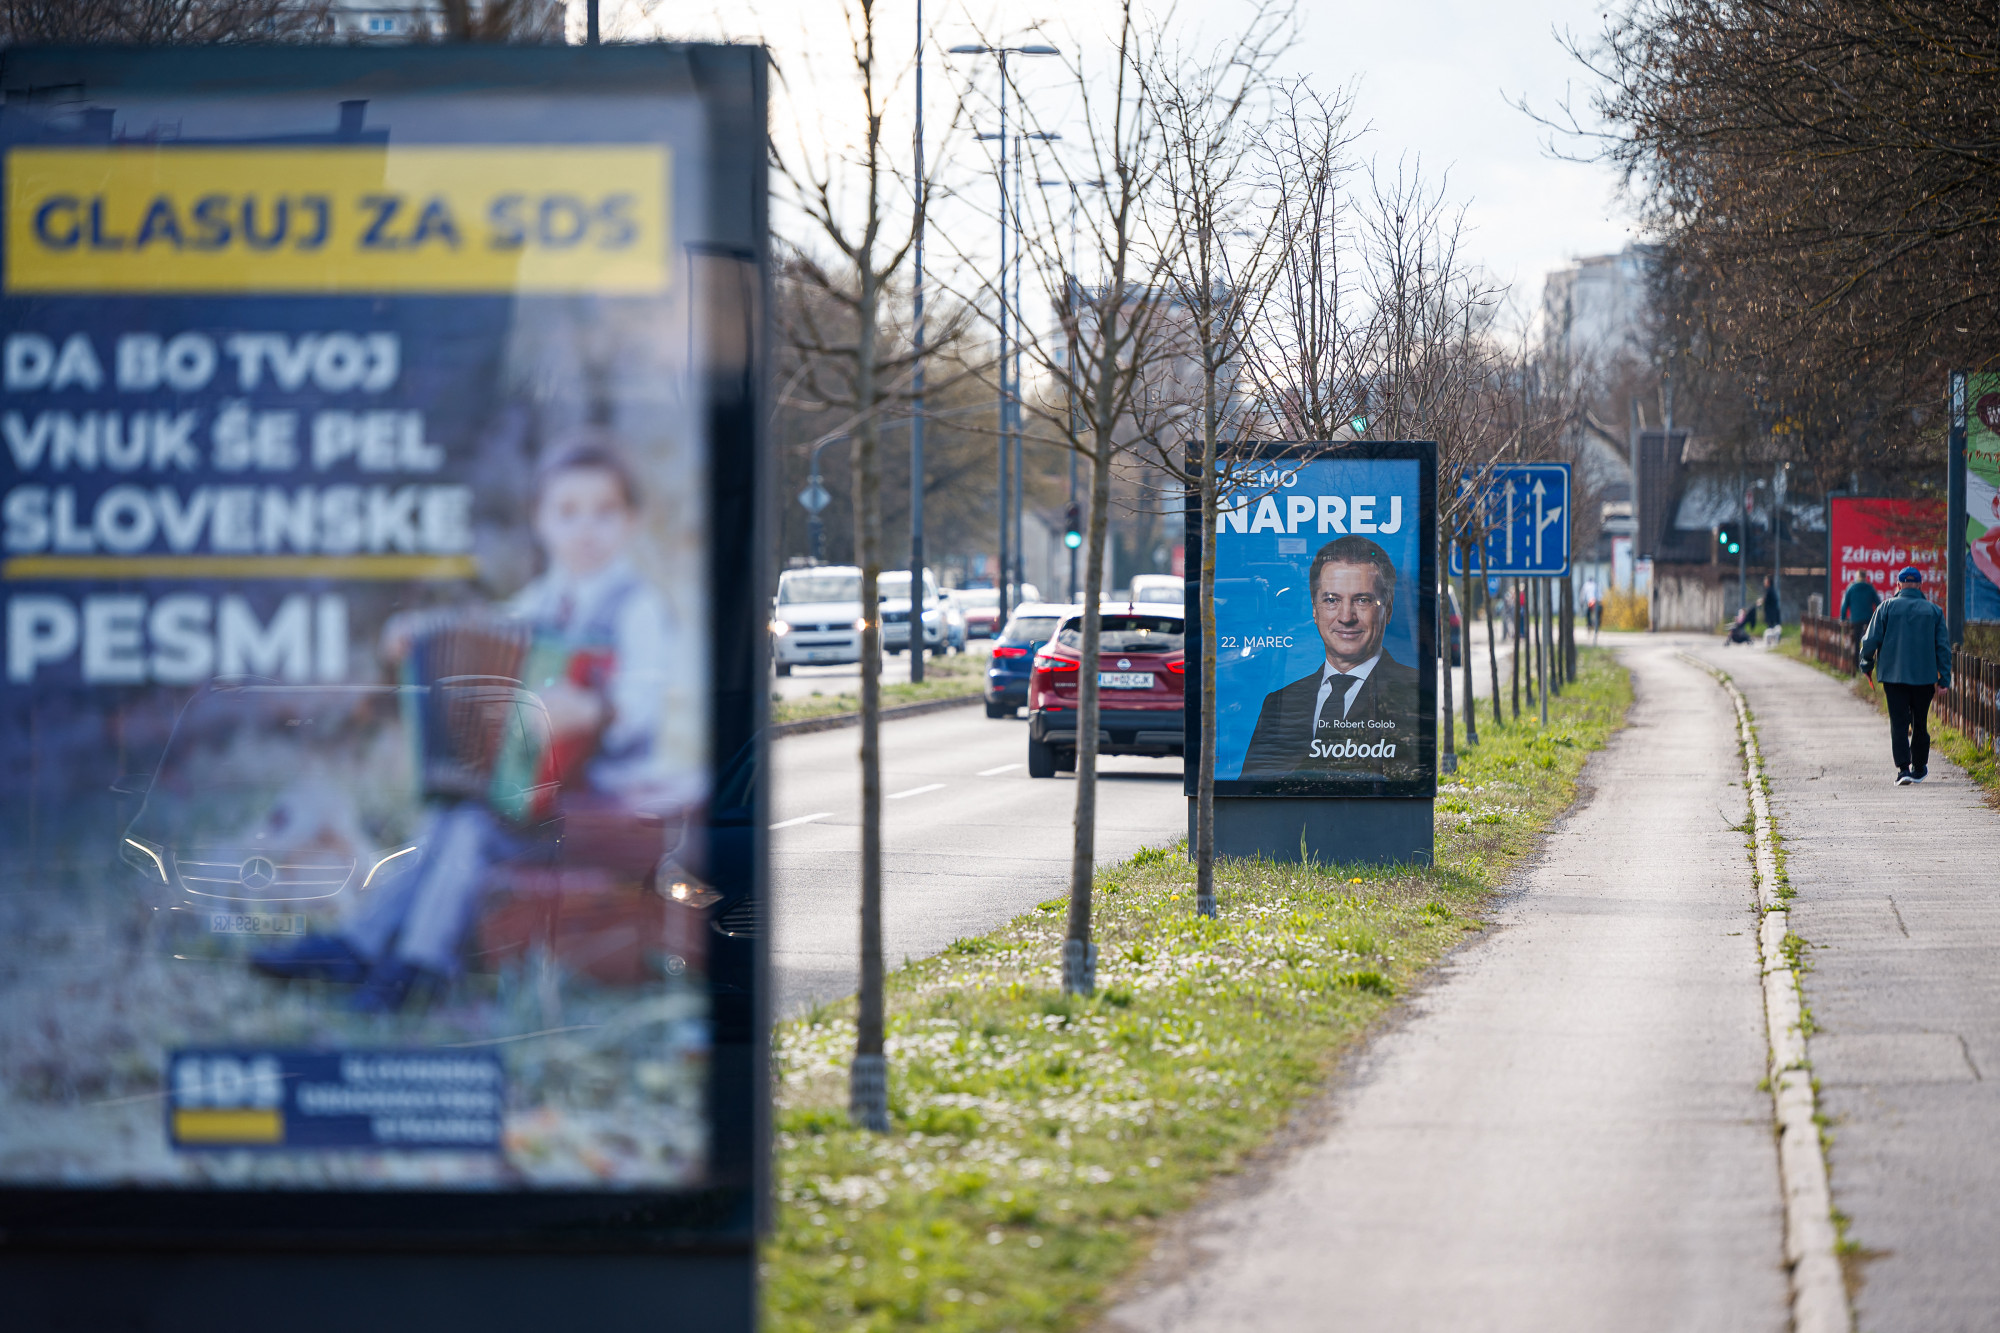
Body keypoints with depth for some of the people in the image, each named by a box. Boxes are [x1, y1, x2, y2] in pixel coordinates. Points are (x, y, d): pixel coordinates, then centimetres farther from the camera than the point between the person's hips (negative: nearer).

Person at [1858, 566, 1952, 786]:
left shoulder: (1887, 608, -1)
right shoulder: (1933, 611, 4)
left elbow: (1870, 640, -3)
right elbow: (1943, 646, 1)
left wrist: (1867, 666, 13)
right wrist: (1944, 678, 3)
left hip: (1893, 675, -2)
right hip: (1924, 677, 2)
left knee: (1899, 724, -2)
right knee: (1920, 723, 14)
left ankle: (1903, 768, -15)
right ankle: (1919, 768, 23)